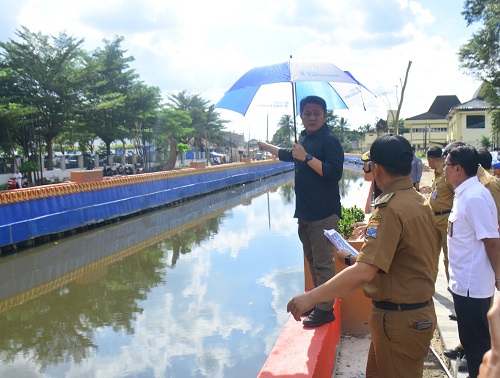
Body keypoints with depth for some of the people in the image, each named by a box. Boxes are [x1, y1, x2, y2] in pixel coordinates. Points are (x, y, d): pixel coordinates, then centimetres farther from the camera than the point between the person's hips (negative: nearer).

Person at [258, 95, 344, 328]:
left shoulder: (329, 140, -11)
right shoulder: (304, 139, 15)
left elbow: (334, 173, -23)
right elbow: (288, 155, 36)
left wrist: (307, 157, -26)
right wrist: (266, 147, 48)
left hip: (323, 214, -9)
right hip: (305, 212, 9)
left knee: (323, 263, -6)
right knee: (312, 260, 17)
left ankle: (325, 310, 1)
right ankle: (318, 300, 29)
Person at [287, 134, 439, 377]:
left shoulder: (390, 209, -24)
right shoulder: (419, 201, 5)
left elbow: (364, 272, -31)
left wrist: (311, 297, -28)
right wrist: (355, 258, 20)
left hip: (399, 319, -9)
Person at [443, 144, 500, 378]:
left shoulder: (474, 197, -22)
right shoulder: (464, 194, 8)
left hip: (472, 285, -10)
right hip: (464, 281, 10)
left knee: (476, 342, 4)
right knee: (471, 338, 22)